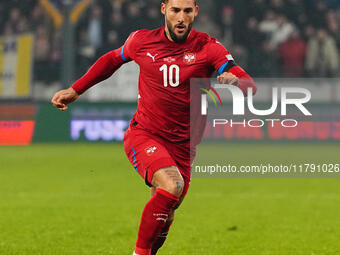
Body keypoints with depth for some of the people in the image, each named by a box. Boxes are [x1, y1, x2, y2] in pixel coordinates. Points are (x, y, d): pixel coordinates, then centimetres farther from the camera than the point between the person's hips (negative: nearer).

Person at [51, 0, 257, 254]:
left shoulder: (207, 47, -5)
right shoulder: (142, 41, -1)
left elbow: (249, 85, -14)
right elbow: (112, 60, 21)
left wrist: (235, 80, -37)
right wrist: (75, 90, 23)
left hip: (181, 145, 2)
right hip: (143, 135, -2)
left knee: (165, 215, 5)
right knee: (171, 185, -29)